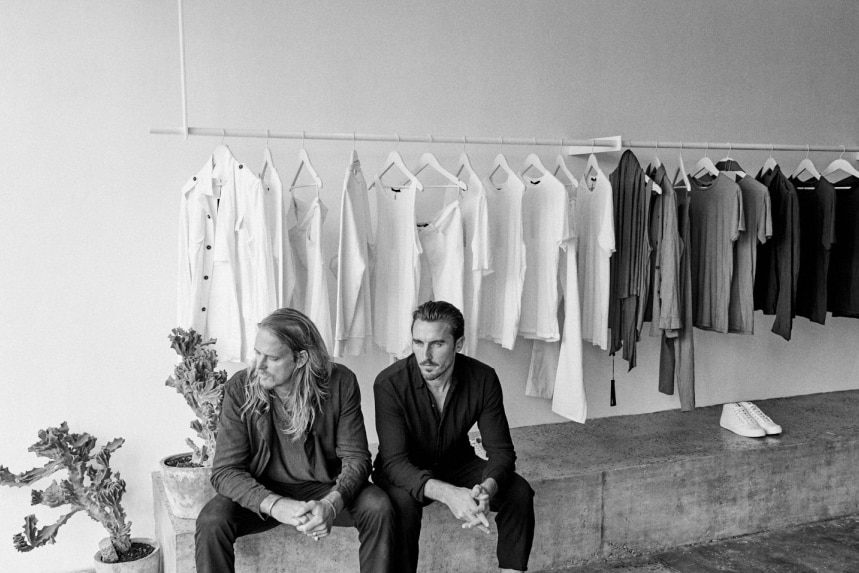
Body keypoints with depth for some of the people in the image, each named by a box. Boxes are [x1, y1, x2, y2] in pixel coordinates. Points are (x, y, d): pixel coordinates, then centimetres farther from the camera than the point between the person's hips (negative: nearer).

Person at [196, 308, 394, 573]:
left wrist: (332, 504, -33)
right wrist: (275, 505, -33)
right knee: (210, 522, -28)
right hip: (262, 491, 0)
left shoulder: (341, 383, -14)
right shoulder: (240, 388, -15)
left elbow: (356, 458, -11)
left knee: (379, 507, -26)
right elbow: (225, 470, -16)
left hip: (325, 488, 0)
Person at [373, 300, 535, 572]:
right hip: (406, 474, -3)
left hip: (457, 464, 3)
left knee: (519, 491, -19)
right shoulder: (389, 383, -27)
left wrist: (487, 488, -40)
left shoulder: (483, 379, -18)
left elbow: (501, 451, -16)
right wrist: (448, 493, -48)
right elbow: (394, 462, -31)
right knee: (402, 502, -36)